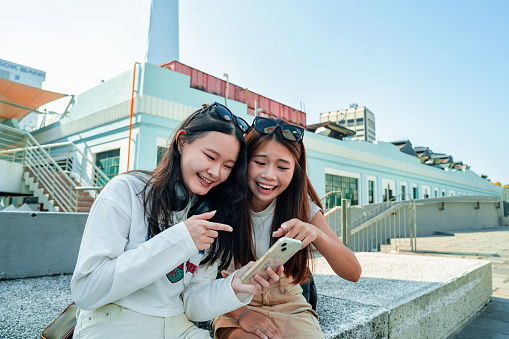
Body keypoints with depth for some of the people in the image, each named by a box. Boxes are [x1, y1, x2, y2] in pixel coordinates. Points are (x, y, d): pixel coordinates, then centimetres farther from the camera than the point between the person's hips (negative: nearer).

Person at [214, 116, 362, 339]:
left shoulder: (301, 205, -10)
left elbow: (353, 273, -15)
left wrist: (316, 234, -34)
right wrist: (241, 313, -19)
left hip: (290, 308, 2)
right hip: (236, 308, -2)